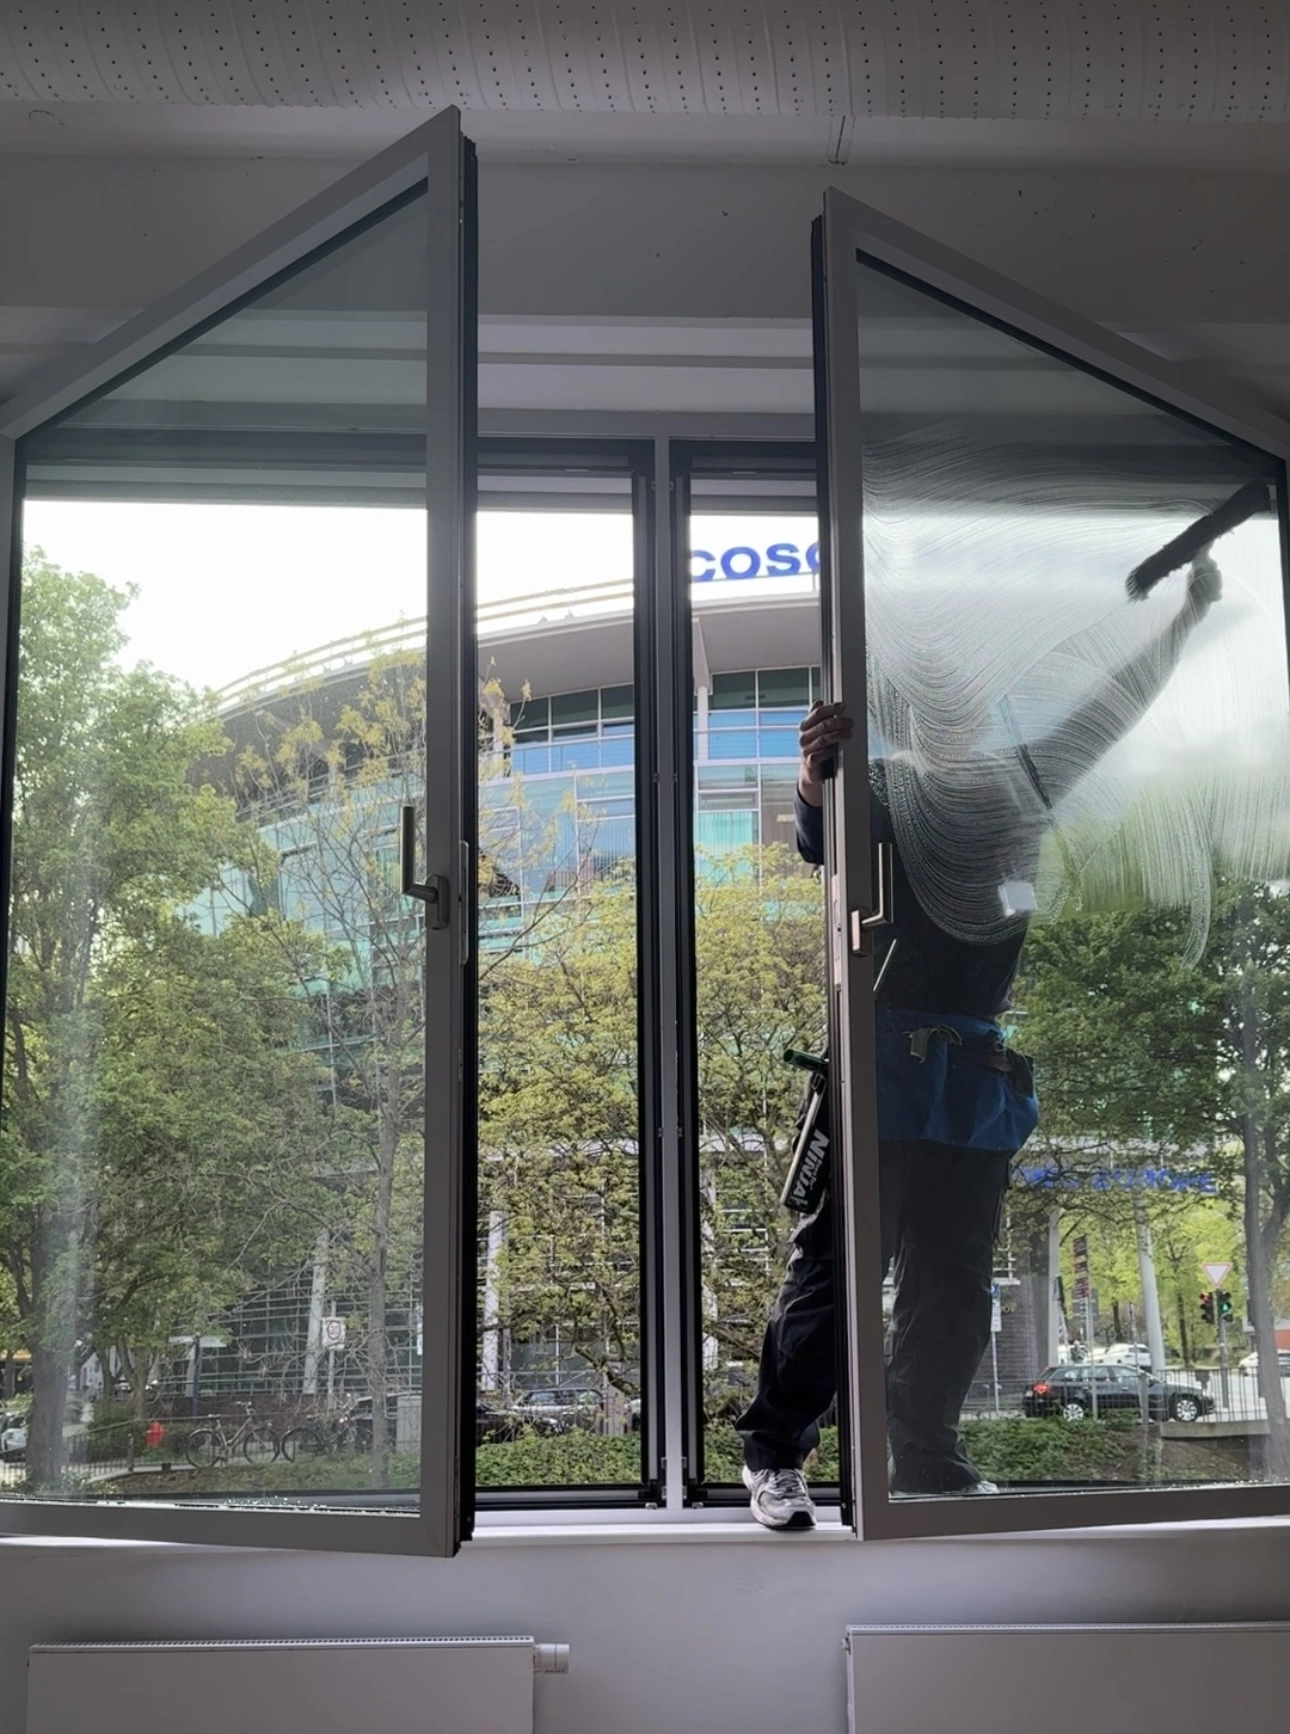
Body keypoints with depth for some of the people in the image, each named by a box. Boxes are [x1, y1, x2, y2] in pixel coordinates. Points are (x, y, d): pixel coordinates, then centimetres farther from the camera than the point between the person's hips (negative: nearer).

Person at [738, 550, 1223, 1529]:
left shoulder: (1021, 787, 18)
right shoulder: (884, 787, 3)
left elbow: (1113, 706, 28)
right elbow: (823, 836, -17)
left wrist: (1189, 605, 33)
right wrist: (815, 778, -39)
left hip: (981, 1074, 6)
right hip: (886, 1061, -5)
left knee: (955, 1282, 9)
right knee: (837, 1264, -6)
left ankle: (928, 1463, 19)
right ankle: (775, 1452, 2)